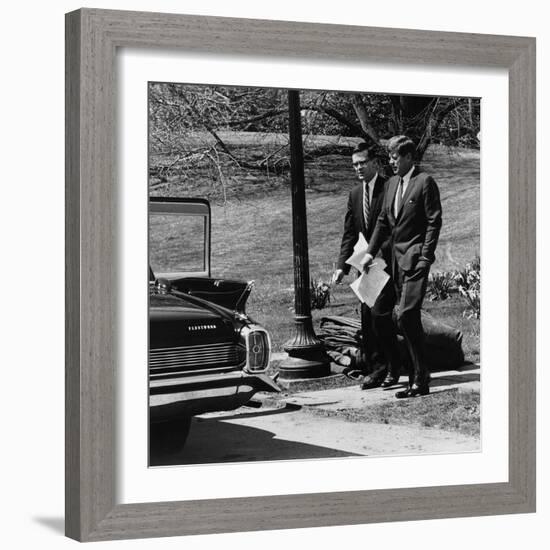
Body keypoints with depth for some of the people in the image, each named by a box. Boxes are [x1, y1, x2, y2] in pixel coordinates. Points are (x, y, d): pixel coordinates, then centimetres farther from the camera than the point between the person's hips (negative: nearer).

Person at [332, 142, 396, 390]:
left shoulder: (389, 189, -8)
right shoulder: (355, 194, 13)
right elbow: (349, 234, 14)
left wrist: (377, 252, -18)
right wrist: (342, 265, 5)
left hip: (386, 262, -7)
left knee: (379, 314, -12)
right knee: (367, 317, 7)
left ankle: (379, 368, -4)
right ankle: (371, 367, 14)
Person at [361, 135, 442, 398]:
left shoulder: (425, 182, -6)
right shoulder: (392, 182, 17)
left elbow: (434, 222, -9)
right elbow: (383, 220, 19)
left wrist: (425, 258, -14)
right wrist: (371, 253, 12)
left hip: (415, 257, -8)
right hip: (395, 258, 8)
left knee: (406, 315, -16)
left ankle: (420, 380, -7)